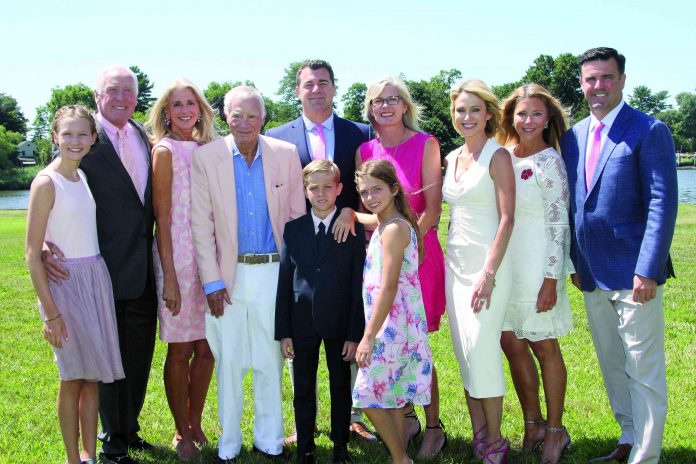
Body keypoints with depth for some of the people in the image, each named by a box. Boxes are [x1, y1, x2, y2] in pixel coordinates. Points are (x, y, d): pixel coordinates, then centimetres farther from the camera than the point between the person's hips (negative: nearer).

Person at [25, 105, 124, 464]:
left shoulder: (85, 175, 8)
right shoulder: (46, 182, -11)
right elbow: (33, 253, -13)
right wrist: (50, 313, -15)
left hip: (97, 277, 6)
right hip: (65, 282, -6)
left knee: (92, 374, 11)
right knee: (73, 377, 3)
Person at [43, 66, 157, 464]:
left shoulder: (143, 136, 8)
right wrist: (45, 243, -29)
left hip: (144, 269, 6)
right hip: (106, 269, -6)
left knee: (140, 356, 17)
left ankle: (130, 429, 35)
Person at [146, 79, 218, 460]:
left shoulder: (206, 148, 10)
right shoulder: (165, 150, -6)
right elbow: (162, 217, -8)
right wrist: (169, 276, -11)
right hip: (177, 254, -5)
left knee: (207, 349, 9)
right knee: (181, 351, 4)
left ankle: (196, 425, 25)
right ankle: (182, 432, 19)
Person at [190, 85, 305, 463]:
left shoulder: (286, 154, 1)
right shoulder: (205, 157, -2)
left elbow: (297, 215, 5)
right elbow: (201, 225, -3)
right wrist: (212, 281, -7)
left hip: (274, 272, 1)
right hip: (228, 275, -1)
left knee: (271, 361, 9)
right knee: (229, 363, 7)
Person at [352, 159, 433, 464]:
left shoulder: (394, 228, -18)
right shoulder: (384, 225, 10)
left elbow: (388, 288, -22)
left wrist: (369, 336, -20)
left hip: (391, 327, -9)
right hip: (390, 327, 9)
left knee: (369, 396, -2)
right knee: (391, 398, 14)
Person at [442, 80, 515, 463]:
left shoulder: (497, 156, -7)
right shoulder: (452, 158, 13)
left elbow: (507, 218, -13)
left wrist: (488, 273, -19)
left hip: (488, 262, -7)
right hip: (455, 262, 7)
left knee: (482, 350, -8)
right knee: (464, 352, 9)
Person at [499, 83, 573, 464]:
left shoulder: (549, 162, -10)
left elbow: (559, 225, -12)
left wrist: (551, 280, -16)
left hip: (537, 266, -6)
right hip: (505, 264, 6)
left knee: (544, 348, 4)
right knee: (512, 344, 9)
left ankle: (555, 431, 18)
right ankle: (532, 424, 24)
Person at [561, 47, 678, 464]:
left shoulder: (649, 131, -8)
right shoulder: (573, 137, 10)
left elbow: (662, 205, -13)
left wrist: (648, 270, -19)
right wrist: (574, 261, 10)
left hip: (634, 273, -6)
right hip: (593, 274, 7)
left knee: (644, 370, 0)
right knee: (612, 366, 17)